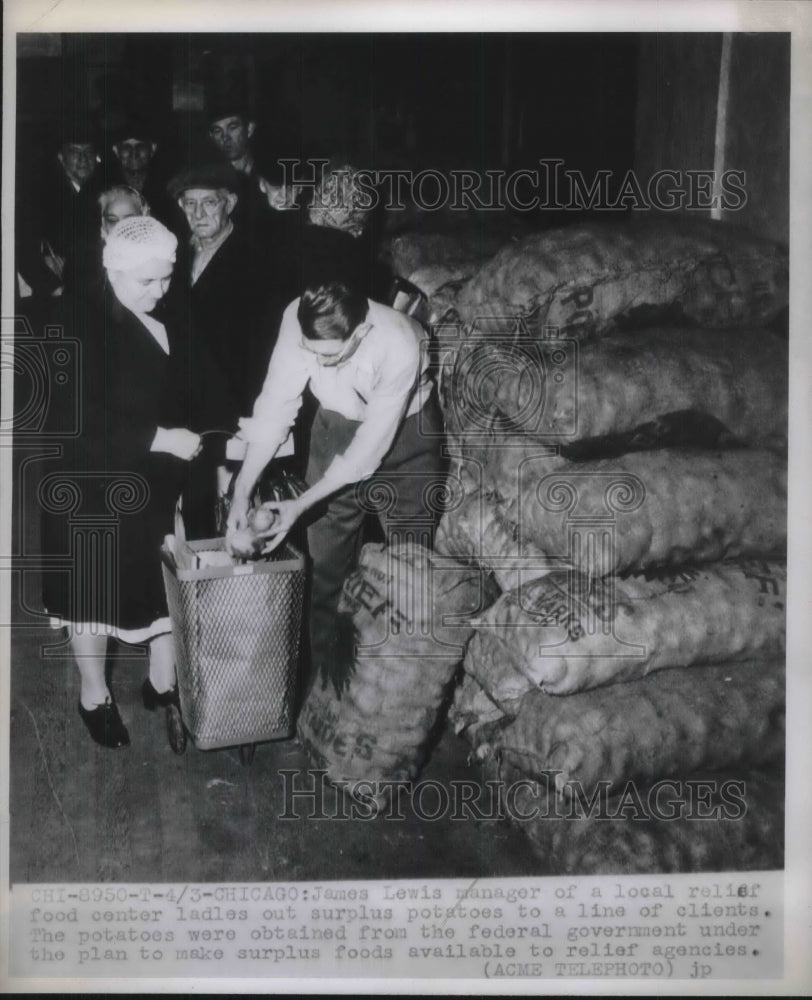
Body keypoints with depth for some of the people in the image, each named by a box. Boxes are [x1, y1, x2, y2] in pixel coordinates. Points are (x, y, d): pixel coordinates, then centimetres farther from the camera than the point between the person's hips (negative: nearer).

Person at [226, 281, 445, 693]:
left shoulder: (399, 347, -38)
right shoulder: (298, 320, -28)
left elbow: (370, 447, -31)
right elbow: (275, 406, -19)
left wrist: (302, 504, -30)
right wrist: (241, 491, -23)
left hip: (403, 430, -3)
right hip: (337, 423, 3)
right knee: (325, 554, 9)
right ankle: (318, 661, 26)